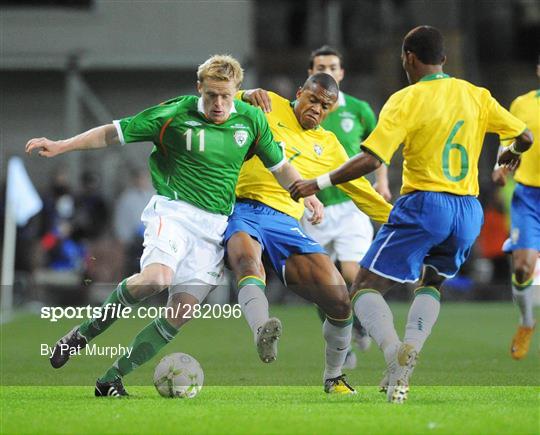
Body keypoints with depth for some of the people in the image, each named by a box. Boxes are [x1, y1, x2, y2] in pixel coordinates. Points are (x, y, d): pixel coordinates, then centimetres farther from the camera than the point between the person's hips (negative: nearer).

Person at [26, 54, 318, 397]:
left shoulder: (251, 119, 4)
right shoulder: (177, 114, -5)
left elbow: (280, 165, 19)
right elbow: (114, 133, 0)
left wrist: (308, 195, 7)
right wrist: (61, 146, -5)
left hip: (215, 224, 4)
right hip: (174, 210, -4)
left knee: (182, 311, -8)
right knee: (157, 277, -32)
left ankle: (111, 380, 0)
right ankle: (84, 333, -9)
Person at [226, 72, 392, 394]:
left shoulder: (328, 146, 22)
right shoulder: (269, 107, 12)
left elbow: (361, 190, 29)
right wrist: (247, 97, -13)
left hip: (284, 220, 3)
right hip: (242, 210, -3)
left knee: (340, 302, -8)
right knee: (248, 260, -40)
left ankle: (334, 377, 16)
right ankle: (262, 332, -65)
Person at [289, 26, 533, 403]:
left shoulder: (406, 100, -8)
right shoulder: (476, 96, 7)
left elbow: (371, 160, -15)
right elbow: (524, 137, 11)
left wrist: (320, 183, -6)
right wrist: (511, 154, 35)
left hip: (424, 205, -5)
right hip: (469, 210, 5)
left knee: (366, 288, 2)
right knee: (432, 283, 27)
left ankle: (395, 356, -25)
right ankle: (410, 351, 0)